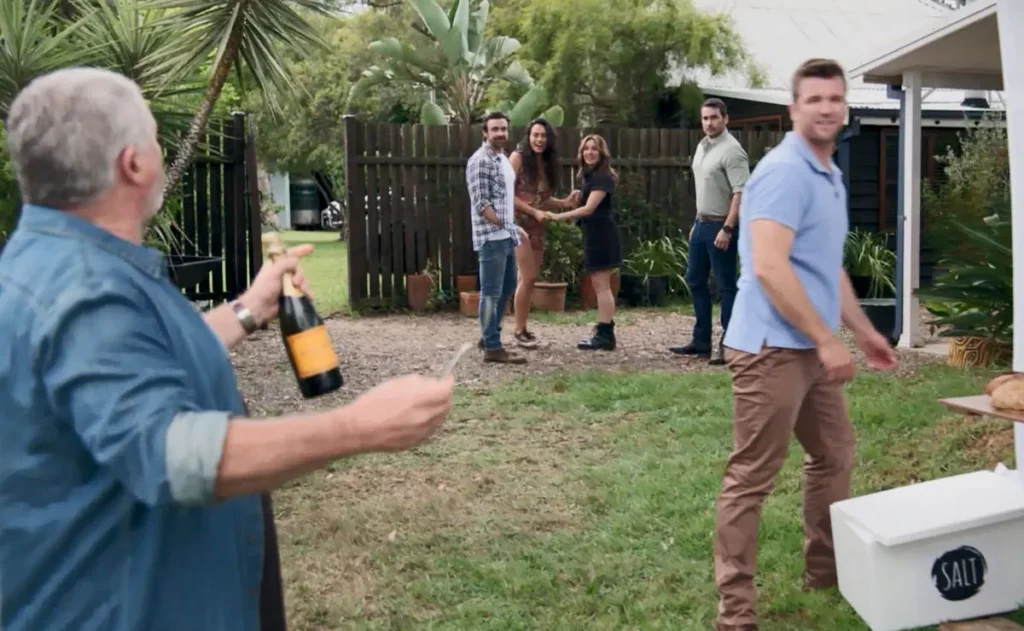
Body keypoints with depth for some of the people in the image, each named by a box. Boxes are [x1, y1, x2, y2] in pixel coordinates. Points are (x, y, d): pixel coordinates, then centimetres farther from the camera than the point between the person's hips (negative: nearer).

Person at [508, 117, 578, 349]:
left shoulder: (546, 163, 10)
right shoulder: (518, 157, -9)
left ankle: (523, 328, 15)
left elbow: (544, 198, 12)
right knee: (528, 277, -9)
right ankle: (519, 330, 0)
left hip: (537, 226, 7)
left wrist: (564, 203, -5)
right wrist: (534, 211, -16)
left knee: (529, 278, 8)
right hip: (518, 223, -7)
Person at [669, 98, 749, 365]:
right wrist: (697, 222, 19)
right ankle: (701, 341, 22)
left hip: (720, 225, -10)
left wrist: (727, 229, -27)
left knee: (725, 285, -4)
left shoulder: (731, 150, -16)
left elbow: (741, 193, -22)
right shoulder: (702, 146, 12)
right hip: (702, 223, 10)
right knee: (695, 280, 13)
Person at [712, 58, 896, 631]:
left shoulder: (832, 177, 16)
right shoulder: (783, 172, -16)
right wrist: (828, 340, -23)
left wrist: (863, 330, 26)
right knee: (752, 479, -4)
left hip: (811, 348, 10)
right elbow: (769, 267, -26)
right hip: (772, 348, -10)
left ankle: (827, 569, 38)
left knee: (836, 457, 21)